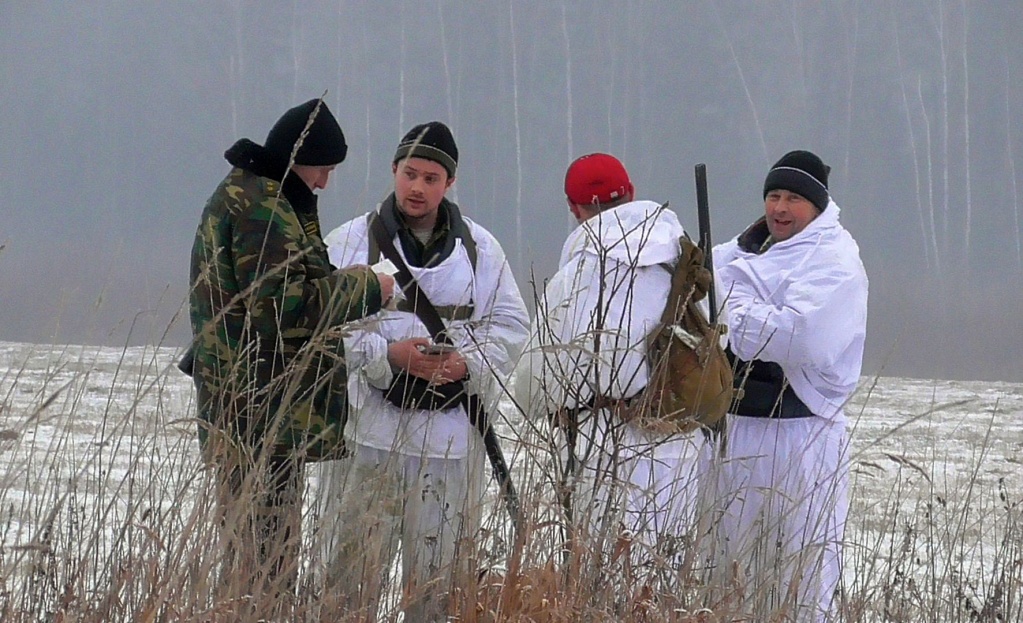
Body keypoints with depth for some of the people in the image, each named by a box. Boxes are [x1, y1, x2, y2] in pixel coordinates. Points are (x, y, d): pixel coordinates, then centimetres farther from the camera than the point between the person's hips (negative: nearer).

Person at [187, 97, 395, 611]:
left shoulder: (246, 197, 21)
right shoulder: (258, 204, -13)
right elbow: (283, 302, -20)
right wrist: (366, 289, -10)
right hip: (259, 412, -11)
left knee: (265, 550, 14)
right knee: (264, 553, -12)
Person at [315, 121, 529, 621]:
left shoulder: (479, 248, 12)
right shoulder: (349, 242, 4)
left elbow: (509, 324, 11)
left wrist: (468, 364, -9)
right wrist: (387, 355, -18)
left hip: (451, 434, 2)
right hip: (369, 425, -2)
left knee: (441, 569, 6)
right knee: (353, 563, -4)